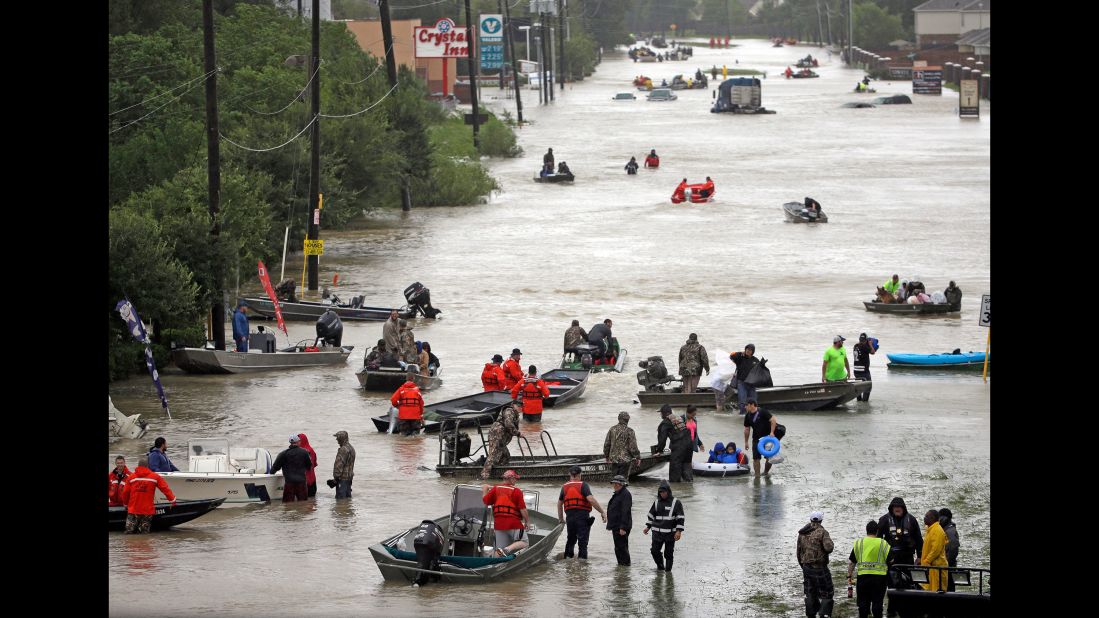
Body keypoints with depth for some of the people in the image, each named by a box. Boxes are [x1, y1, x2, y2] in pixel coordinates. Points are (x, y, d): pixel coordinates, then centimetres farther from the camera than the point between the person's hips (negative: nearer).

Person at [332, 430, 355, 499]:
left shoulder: (343, 449, -19)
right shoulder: (351, 448, 14)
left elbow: (340, 464, -22)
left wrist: (336, 476, -19)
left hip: (342, 477, -10)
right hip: (349, 476, 10)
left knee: (340, 497, -8)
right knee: (348, 496, 15)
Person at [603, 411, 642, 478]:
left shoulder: (612, 430, 4)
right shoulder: (629, 431, -12)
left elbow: (606, 444, 10)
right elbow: (633, 447, -12)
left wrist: (606, 456, 22)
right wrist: (637, 458, 0)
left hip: (614, 459, 5)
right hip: (625, 460, -5)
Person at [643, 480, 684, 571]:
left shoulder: (676, 503, -3)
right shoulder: (656, 502, 9)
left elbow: (680, 518, -5)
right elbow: (651, 515, 21)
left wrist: (679, 531, -13)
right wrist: (648, 527, 16)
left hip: (670, 533, -3)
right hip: (657, 532, 3)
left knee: (669, 553, 0)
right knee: (655, 551, -1)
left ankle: (668, 569, 11)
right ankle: (660, 566, 21)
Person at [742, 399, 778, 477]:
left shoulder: (762, 412, -15)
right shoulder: (748, 416, 2)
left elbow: (773, 420, -17)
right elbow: (747, 429, 10)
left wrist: (772, 432, -25)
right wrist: (746, 442, 11)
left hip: (767, 437, -4)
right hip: (756, 439, 4)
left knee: (769, 457, 3)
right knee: (756, 458, -3)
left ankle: (766, 472, 25)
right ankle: (757, 475, 3)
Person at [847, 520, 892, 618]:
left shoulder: (858, 543, 4)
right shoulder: (884, 544, 0)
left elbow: (851, 562, 5)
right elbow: (890, 562, 0)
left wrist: (849, 576, 12)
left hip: (862, 576, 1)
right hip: (879, 577, -1)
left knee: (863, 603, 8)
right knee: (877, 603, 5)